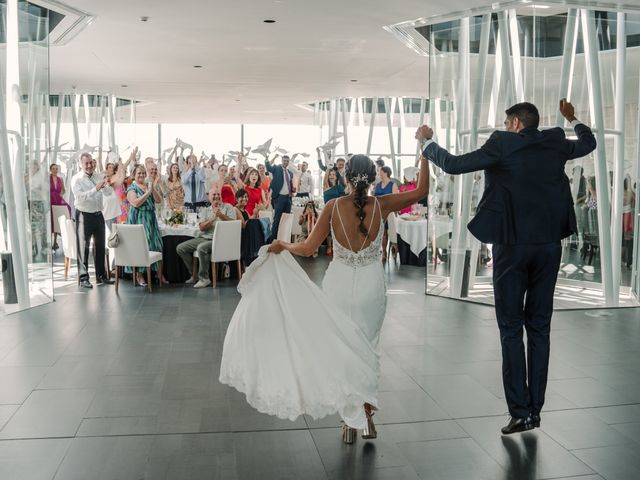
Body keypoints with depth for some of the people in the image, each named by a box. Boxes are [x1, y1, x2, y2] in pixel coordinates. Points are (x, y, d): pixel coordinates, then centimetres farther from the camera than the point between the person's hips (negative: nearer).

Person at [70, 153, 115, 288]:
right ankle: (83, 278, 7)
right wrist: (96, 189, -32)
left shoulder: (98, 177, 7)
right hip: (84, 216, -6)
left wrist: (105, 185, -19)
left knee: (100, 246, 14)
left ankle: (101, 276, 25)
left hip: (98, 215, 6)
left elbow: (109, 193, 2)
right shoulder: (76, 179, -8)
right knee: (83, 248, 0)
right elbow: (80, 197, -22)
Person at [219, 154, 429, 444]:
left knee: (341, 347, 12)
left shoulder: (333, 207, -9)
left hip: (339, 283, -1)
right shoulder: (381, 205, -8)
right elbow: (421, 191, 1)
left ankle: (351, 419, 17)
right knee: (367, 347, 18)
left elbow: (308, 248, -10)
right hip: (371, 285, 1)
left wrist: (282, 245, 8)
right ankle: (365, 412, 15)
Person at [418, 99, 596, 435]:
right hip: (549, 246, 5)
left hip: (512, 246, -4)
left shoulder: (501, 145, -8)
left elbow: (452, 165, -9)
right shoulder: (555, 143, 7)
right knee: (539, 328, 10)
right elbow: (589, 142, 27)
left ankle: (520, 412, 2)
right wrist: (572, 119, 45)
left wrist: (427, 141, 7)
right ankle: (534, 409, 16)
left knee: (511, 330, 2)